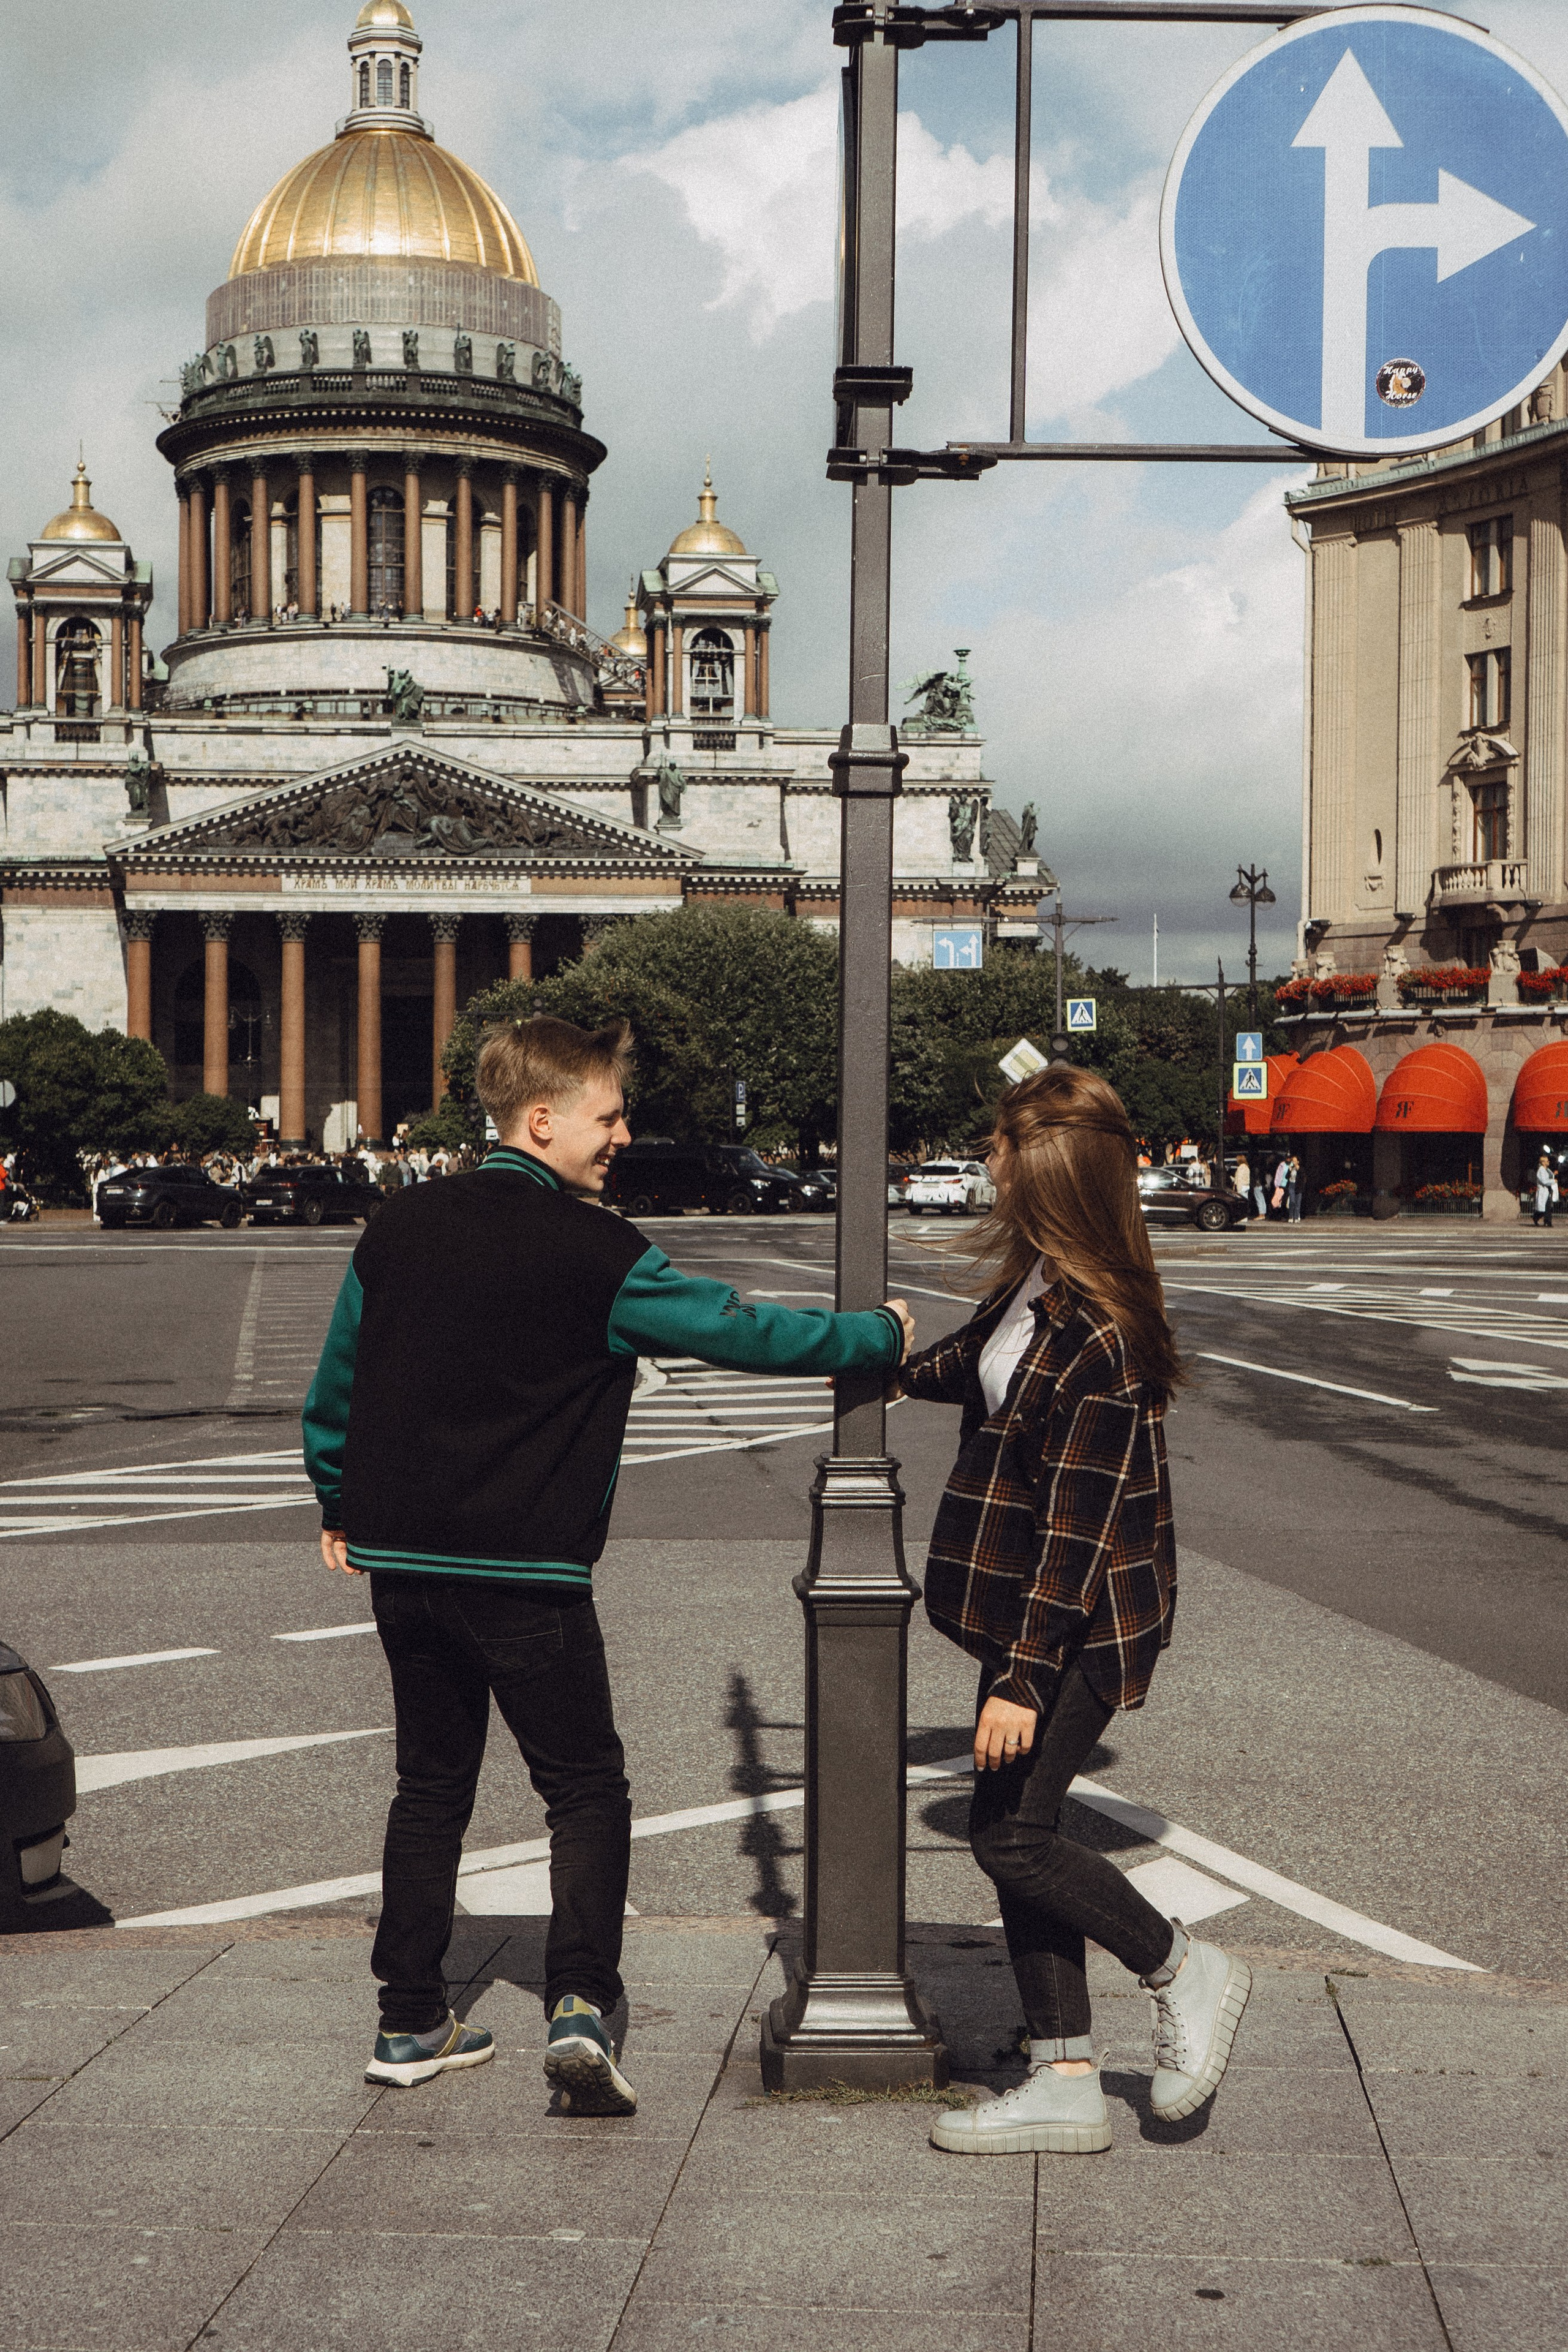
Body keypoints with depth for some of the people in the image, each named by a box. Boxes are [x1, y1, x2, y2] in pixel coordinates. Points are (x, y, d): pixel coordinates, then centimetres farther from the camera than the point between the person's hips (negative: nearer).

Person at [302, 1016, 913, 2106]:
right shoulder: (594, 1252, -12)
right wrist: (881, 1335, 8)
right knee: (587, 1789, 6)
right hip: (524, 1573, -6)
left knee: (432, 1786, 16)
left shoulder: (399, 1227, 6)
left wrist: (342, 1506, 29)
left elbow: (335, 1384, 15)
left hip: (401, 1557, 6)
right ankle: (580, 2006, -9)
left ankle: (411, 2022, 19)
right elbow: (743, 1330, -6)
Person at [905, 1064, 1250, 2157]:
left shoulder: (1096, 1337, -24)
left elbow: (1073, 1523, -24)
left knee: (1011, 1834, -6)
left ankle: (1190, 1973, 14)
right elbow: (979, 1363, 28)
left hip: (1080, 1622, -10)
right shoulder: (1038, 1284, 5)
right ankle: (1065, 2086, 15)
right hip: (1040, 1611, 10)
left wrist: (1022, 1674, -23)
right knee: (1016, 1831, 9)